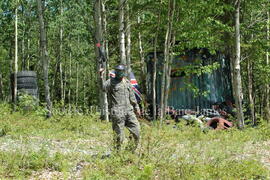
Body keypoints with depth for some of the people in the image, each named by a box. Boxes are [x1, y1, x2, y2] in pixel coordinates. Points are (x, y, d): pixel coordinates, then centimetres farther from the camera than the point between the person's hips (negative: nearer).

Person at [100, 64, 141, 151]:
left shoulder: (127, 82, 16)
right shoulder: (111, 82, -2)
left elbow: (132, 96, 25)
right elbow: (102, 87, -21)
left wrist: (136, 107, 26)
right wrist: (101, 76, -33)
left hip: (129, 111, 6)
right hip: (117, 112, -6)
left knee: (136, 130, 5)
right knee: (119, 135, -4)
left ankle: (132, 150, 20)